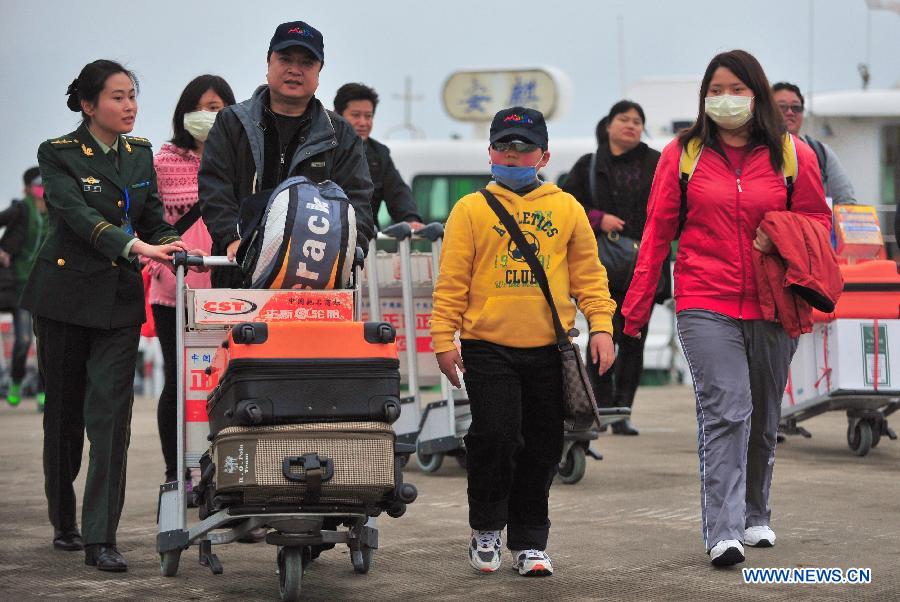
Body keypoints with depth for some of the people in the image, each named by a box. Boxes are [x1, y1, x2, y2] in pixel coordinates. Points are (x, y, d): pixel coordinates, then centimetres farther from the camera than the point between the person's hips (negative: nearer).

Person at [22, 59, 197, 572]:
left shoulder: (140, 154, 8)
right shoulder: (59, 155, -7)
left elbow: (154, 218, 9)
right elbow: (79, 216, -22)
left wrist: (170, 248, -14)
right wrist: (135, 246, -35)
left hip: (120, 298, 3)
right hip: (66, 294, -3)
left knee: (111, 413, -8)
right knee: (65, 411, 8)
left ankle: (101, 539, -11)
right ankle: (64, 522, 25)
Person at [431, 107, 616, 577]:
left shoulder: (566, 208, 8)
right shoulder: (470, 209, 3)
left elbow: (588, 273, 10)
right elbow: (451, 281, 1)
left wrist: (600, 325, 0)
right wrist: (444, 339, -4)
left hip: (549, 348, 2)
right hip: (488, 347, -2)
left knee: (542, 448, 6)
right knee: (494, 435, -11)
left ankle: (528, 542, 18)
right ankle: (486, 529, 10)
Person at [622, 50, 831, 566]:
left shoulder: (792, 155, 4)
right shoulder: (683, 154, 3)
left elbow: (818, 219, 12)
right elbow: (658, 232, 7)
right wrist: (637, 306, 6)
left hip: (771, 306, 2)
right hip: (706, 305, -2)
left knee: (765, 417, 14)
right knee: (726, 411, -16)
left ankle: (756, 516, 33)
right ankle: (724, 533, -19)